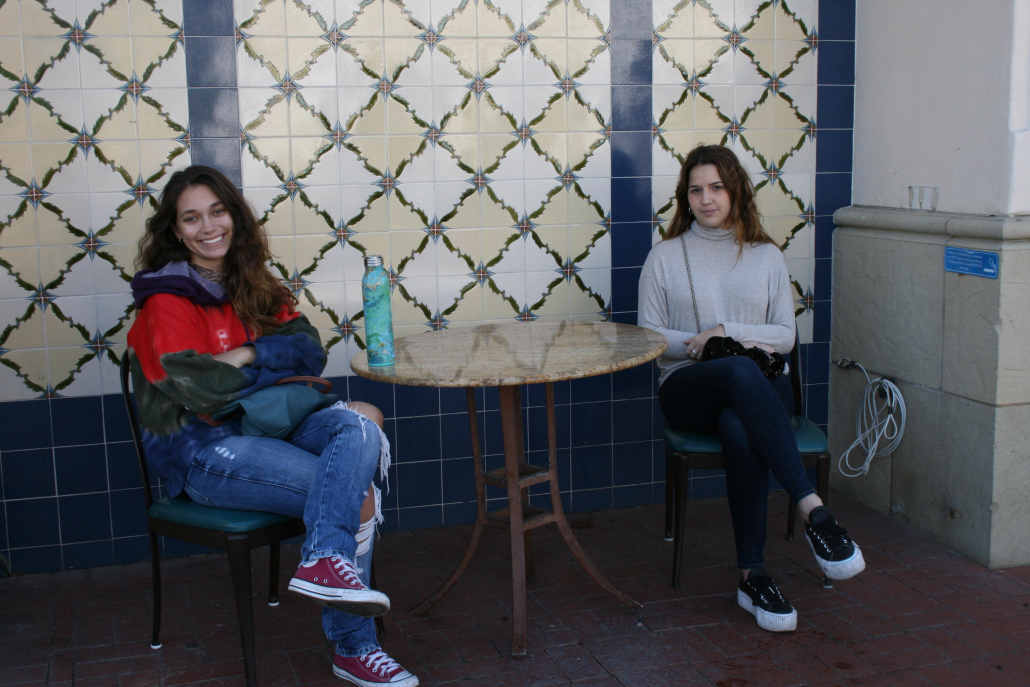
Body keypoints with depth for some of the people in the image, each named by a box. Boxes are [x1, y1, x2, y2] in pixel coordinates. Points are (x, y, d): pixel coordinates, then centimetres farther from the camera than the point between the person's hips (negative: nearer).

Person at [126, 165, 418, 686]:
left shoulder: (254, 285, 14)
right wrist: (280, 364, -7)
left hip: (265, 428, 6)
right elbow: (199, 391, -17)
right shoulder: (167, 301, -7)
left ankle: (324, 561, -33)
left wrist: (248, 355, -12)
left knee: (356, 428, -25)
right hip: (204, 452, -6)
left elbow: (312, 351, 4)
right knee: (358, 497, -21)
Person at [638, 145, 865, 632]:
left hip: (761, 387, 1)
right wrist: (700, 344, -11)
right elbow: (649, 336, 5)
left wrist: (726, 331, -9)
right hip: (688, 389, -1)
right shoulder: (666, 257, 12)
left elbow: (785, 336, 8)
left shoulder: (767, 256, 15)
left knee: (741, 430, -38)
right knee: (742, 372, -39)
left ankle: (752, 575, -32)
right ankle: (812, 509, -43)